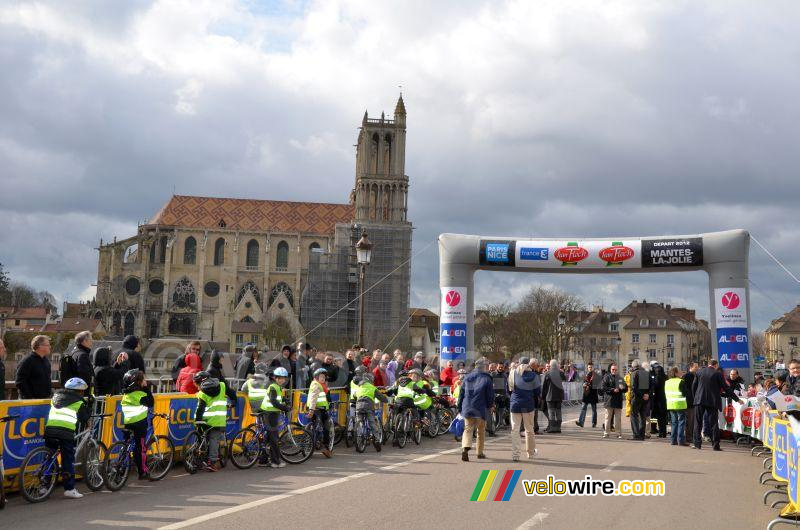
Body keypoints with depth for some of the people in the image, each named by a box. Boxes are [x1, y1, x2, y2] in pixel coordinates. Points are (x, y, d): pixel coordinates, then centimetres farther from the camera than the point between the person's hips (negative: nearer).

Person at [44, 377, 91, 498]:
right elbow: (84, 419, 15)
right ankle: (69, 489, 4)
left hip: (50, 428, 4)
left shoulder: (56, 396, 26)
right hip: (66, 431, -4)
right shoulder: (79, 402, 12)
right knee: (68, 461, 4)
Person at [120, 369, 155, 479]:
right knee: (141, 446, 1)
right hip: (139, 420, -6)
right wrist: (147, 388, -9)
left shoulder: (125, 392, 9)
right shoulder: (140, 392, -12)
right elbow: (151, 403, -10)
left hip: (126, 421, 6)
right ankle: (143, 472, 4)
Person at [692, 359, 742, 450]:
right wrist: (737, 399, 7)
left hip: (699, 401, 2)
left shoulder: (699, 372, 5)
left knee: (698, 423, 7)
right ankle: (715, 445, 1)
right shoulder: (717, 374, -3)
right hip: (712, 402, -2)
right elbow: (726, 388, -1)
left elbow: (693, 386, 6)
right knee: (714, 423, 3)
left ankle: (697, 444, 4)